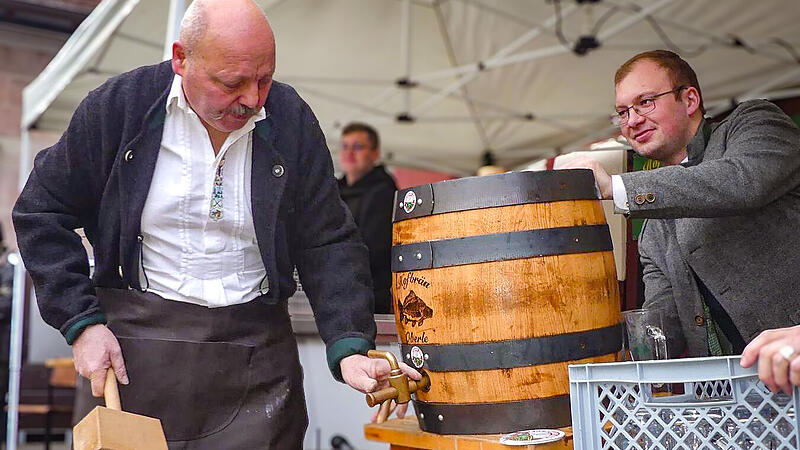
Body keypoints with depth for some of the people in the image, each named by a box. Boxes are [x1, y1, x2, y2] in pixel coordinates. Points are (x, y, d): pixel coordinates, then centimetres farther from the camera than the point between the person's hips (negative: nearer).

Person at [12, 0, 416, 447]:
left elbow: (328, 244, -1)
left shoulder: (291, 120, -3)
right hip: (136, 343, 0)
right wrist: (81, 322, -6)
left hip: (258, 350, 1)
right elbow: (43, 213, 2)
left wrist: (348, 347, -14)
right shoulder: (119, 105, -7)